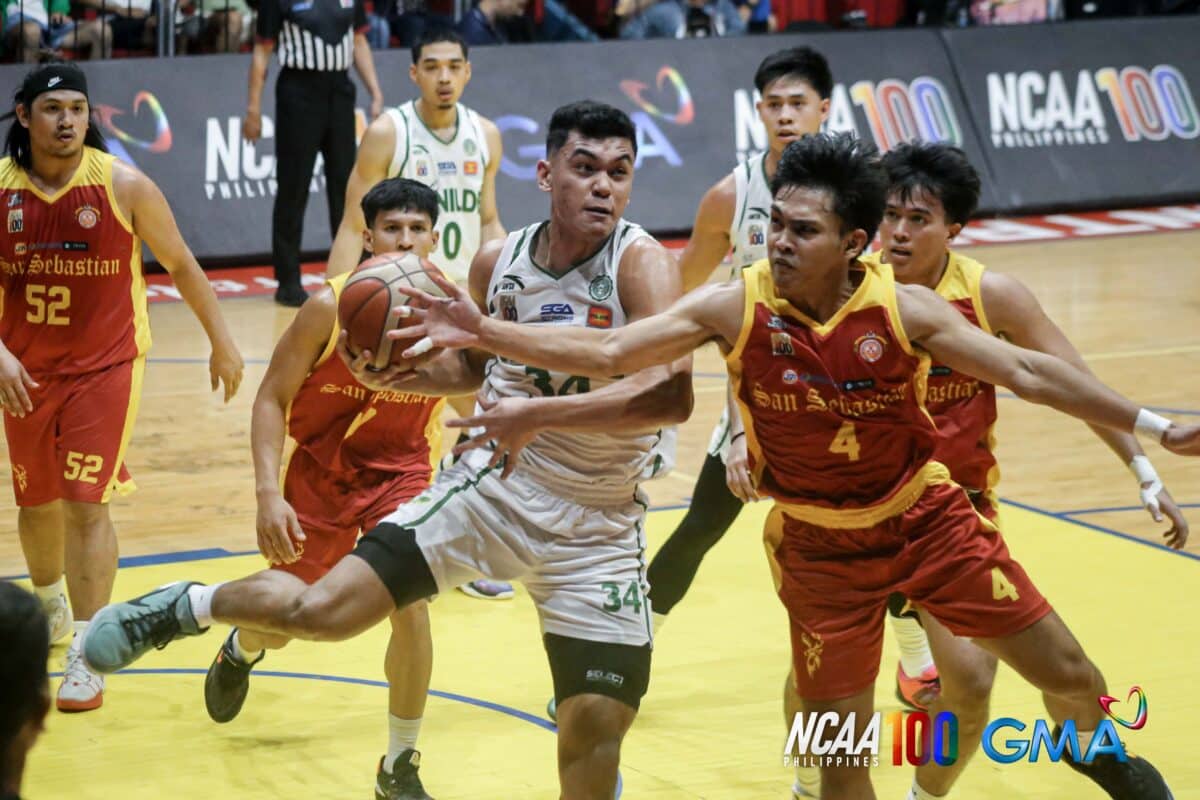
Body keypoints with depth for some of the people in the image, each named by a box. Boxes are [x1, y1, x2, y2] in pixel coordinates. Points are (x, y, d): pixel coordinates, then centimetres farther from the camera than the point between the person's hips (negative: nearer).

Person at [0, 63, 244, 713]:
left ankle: (86, 657, -9)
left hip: (105, 366, -3)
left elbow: (181, 265, 1)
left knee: (85, 503, -12)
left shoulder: (124, 187, -11)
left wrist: (221, 342, 6)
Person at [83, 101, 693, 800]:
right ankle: (188, 607, 25)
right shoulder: (498, 261, -1)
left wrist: (539, 413, -36)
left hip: (595, 532, -2)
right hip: (490, 487, 2)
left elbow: (671, 394, -32)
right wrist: (400, 374, -2)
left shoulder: (641, 263, -17)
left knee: (595, 726, -7)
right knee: (320, 611, -3)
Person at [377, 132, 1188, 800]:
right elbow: (606, 352, -14)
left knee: (1068, 675, 6)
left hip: (927, 517, 0)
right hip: (821, 546, 0)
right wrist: (481, 332, -23)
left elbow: (1026, 371, -12)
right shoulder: (735, 308, -16)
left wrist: (1150, 425, -14)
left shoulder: (906, 310, -17)